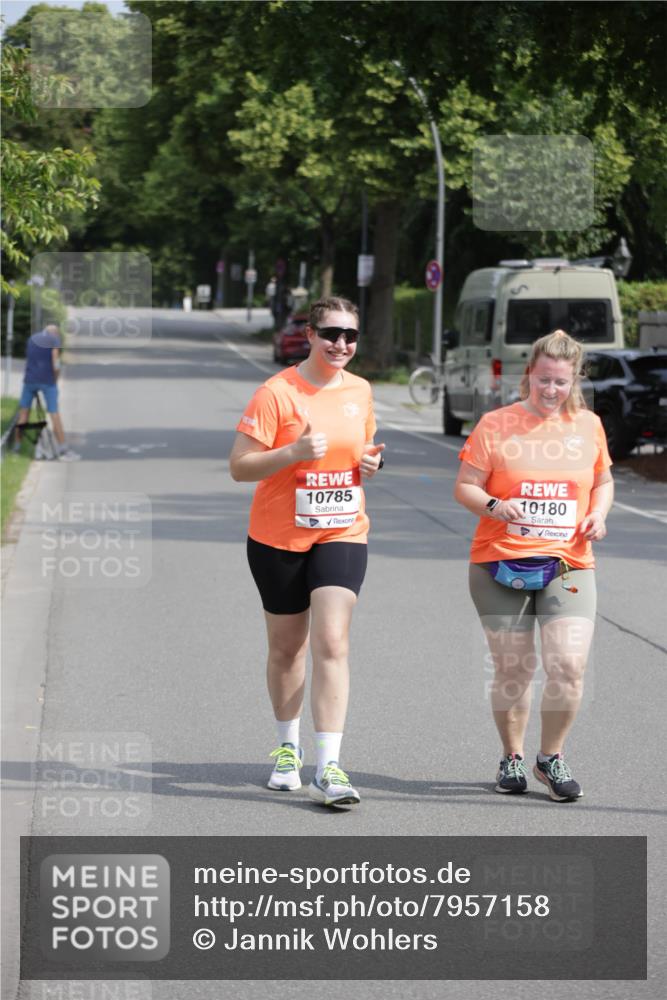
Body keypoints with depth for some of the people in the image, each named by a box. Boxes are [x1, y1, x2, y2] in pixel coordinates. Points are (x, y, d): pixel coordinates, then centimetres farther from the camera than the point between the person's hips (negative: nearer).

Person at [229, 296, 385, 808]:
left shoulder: (360, 391, 5)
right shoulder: (277, 392, -11)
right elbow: (239, 467, -13)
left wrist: (369, 462, 0)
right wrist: (294, 452, -27)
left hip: (342, 534, 2)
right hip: (279, 537, -2)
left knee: (331, 643, -13)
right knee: (287, 647, 12)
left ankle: (329, 768, -16)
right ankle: (288, 746, 35)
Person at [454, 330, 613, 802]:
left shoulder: (588, 425, 9)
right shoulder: (496, 425, 1)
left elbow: (603, 480, 23)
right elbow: (465, 487, 1)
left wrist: (598, 513, 3)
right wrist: (493, 506, -19)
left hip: (568, 564, 1)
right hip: (501, 564, -1)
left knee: (569, 665, -11)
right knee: (512, 669, 4)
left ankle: (552, 757, 10)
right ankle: (513, 758, 25)